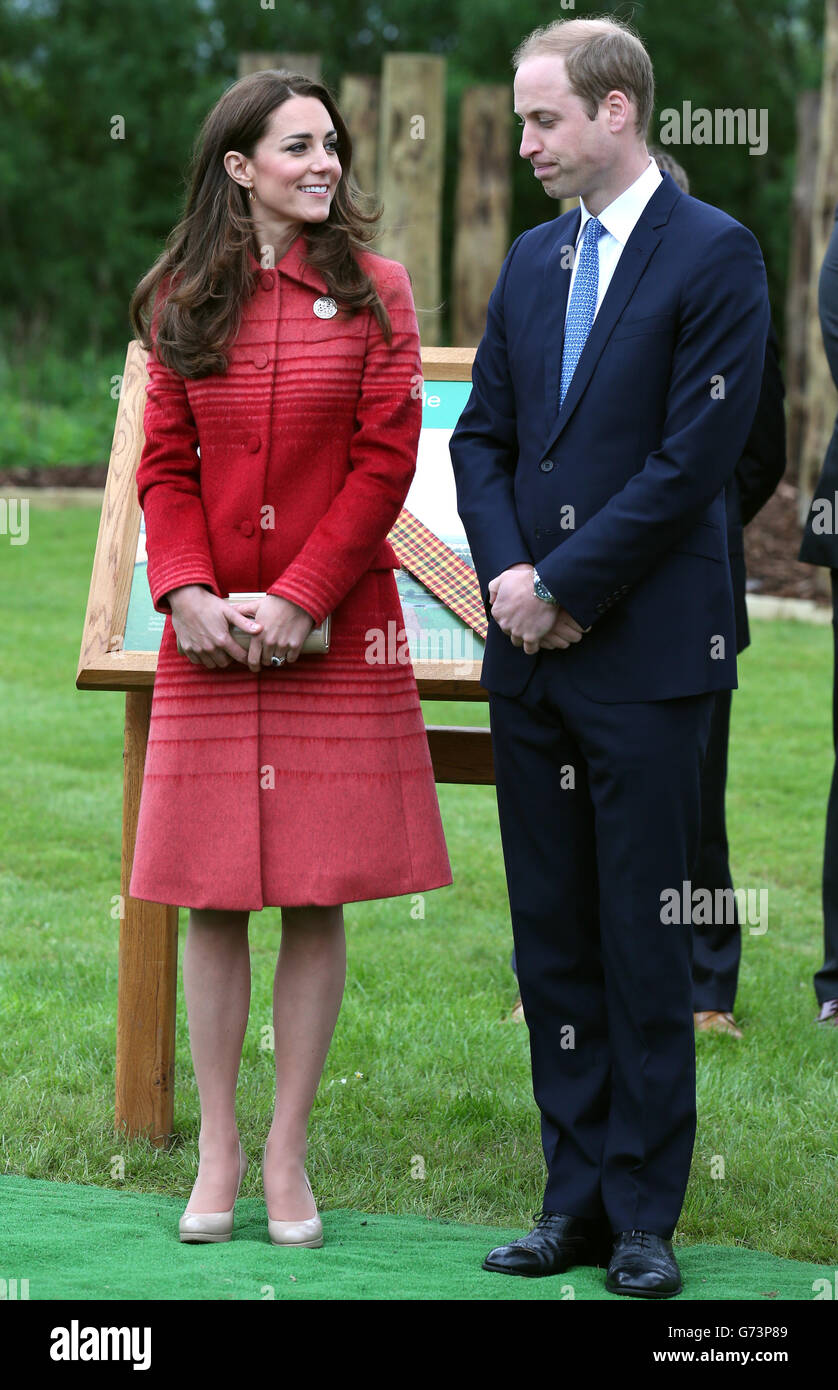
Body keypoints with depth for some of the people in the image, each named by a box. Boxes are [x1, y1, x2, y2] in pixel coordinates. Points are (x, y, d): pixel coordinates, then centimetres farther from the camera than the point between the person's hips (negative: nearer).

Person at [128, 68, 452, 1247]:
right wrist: (187, 591, -10)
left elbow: (385, 461, -3)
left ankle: (288, 1152, 9)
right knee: (215, 901, 2)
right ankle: (218, 1150, 12)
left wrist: (299, 600, -12)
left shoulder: (374, 292, 3)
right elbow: (166, 466, 7)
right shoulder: (184, 302, 8)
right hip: (211, 640, 1)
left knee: (317, 900, 0)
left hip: (334, 637, -1)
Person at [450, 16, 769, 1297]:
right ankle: (578, 1199, 16)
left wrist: (569, 591, -12)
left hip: (648, 654, -6)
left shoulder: (714, 256, -7)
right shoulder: (533, 261, 14)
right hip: (532, 657, 6)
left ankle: (644, 1216, 6)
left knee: (644, 944, -1)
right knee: (553, 938, 9)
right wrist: (507, 572, -3)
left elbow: (695, 456, -13)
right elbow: (484, 436, 15)